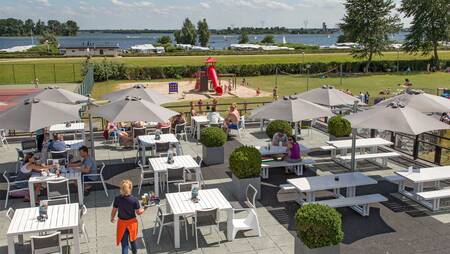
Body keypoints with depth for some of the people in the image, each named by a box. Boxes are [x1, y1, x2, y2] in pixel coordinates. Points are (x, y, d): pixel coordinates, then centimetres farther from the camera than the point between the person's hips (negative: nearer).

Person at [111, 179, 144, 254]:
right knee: (132, 240, 24)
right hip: (132, 222, 0)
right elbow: (138, 212, -10)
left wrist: (112, 218, 17)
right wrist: (143, 209, 12)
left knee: (124, 244, 8)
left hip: (122, 223, 0)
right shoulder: (134, 200, -19)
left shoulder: (117, 199, -14)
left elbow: (114, 211, -3)